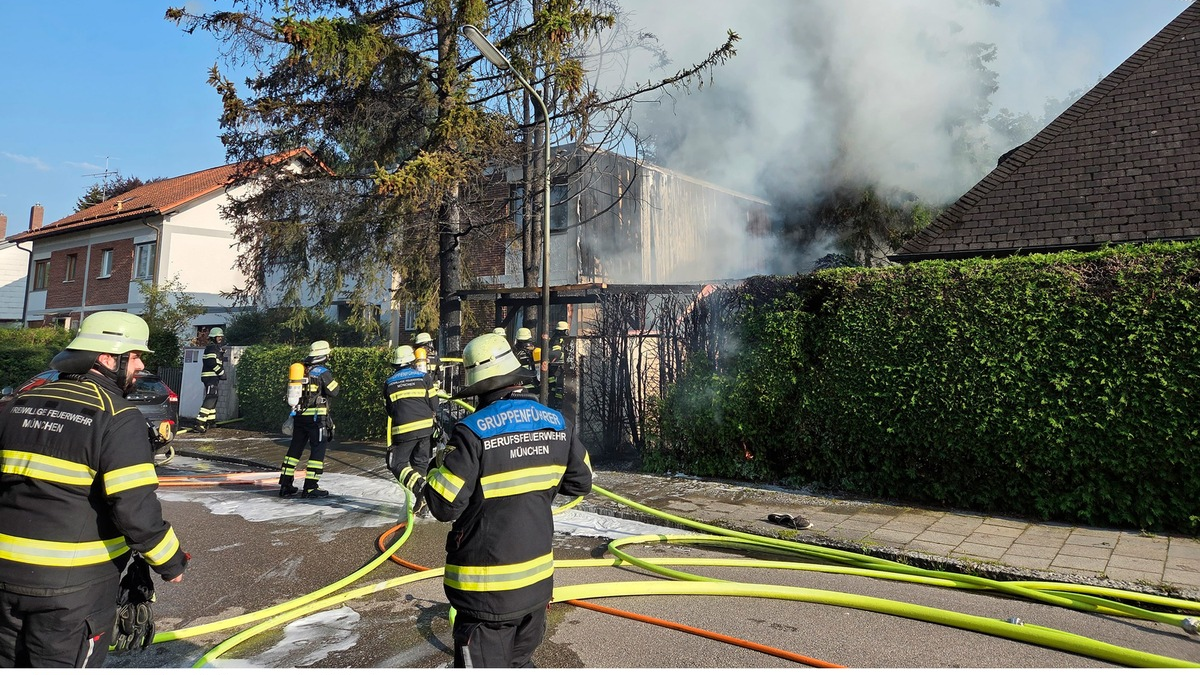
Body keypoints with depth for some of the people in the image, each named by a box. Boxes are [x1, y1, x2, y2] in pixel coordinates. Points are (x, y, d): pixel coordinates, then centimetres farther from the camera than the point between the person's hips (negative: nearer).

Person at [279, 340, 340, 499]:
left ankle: (285, 485, 19)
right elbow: (333, 392, -6)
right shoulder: (323, 372, -11)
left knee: (295, 448, 14)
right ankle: (310, 487, -2)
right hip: (316, 416, -7)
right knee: (318, 449, -1)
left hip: (299, 415, 7)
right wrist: (333, 379, 8)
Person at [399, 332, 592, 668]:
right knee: (520, 661, 24)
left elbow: (445, 505, -16)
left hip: (488, 588, -5)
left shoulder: (472, 432, -19)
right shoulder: (557, 423, -3)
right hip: (538, 577, 6)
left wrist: (418, 481, 2)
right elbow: (581, 482, 7)